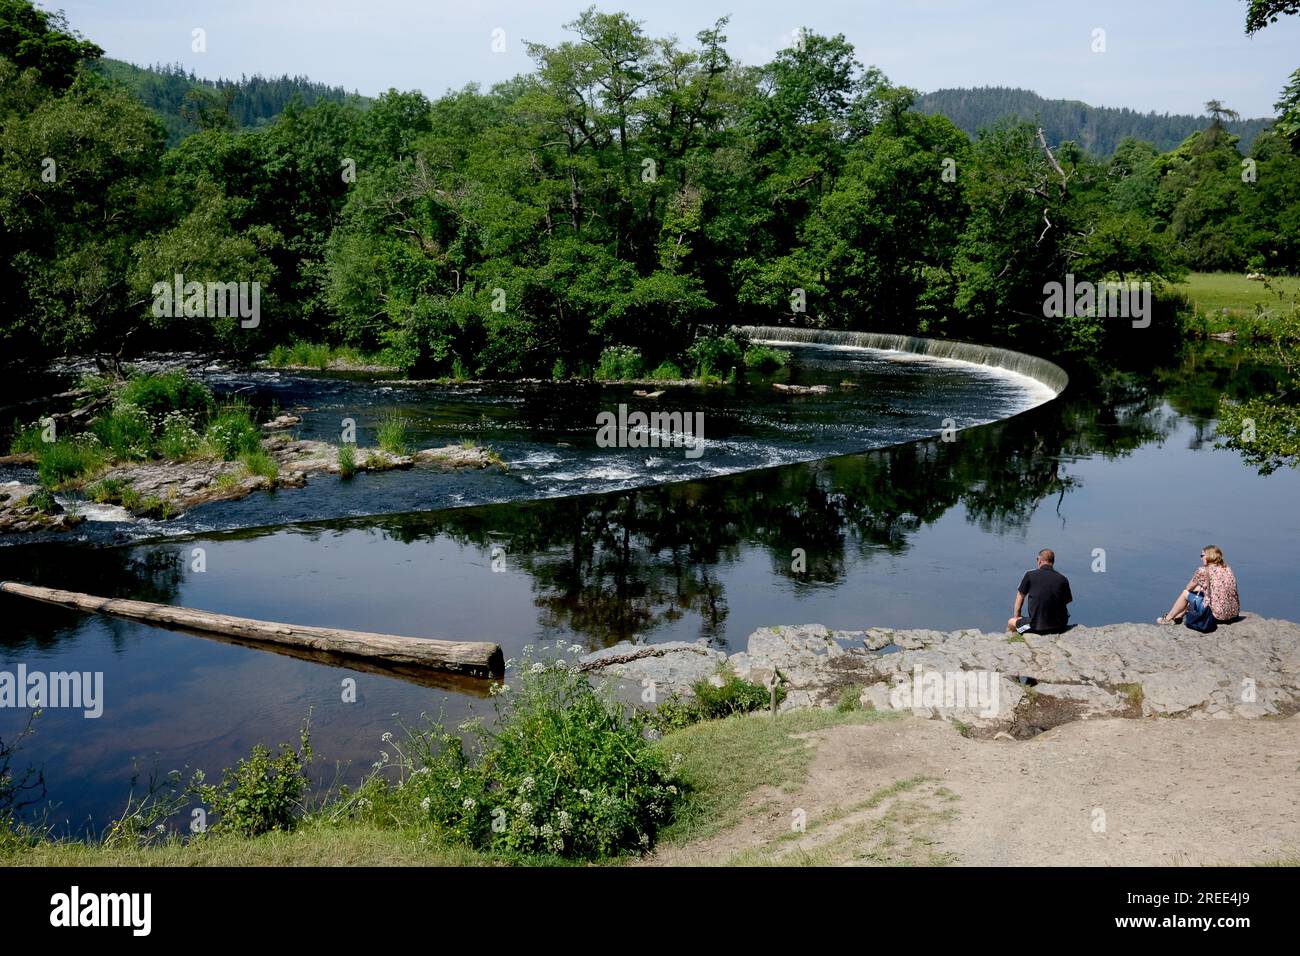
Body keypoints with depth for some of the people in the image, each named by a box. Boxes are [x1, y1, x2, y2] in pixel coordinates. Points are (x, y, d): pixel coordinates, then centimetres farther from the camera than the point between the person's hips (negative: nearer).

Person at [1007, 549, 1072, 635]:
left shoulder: (1030, 575, -4)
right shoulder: (1062, 579, -1)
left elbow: (1020, 596, 7)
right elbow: (1068, 600, 9)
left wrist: (1016, 616, 20)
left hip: (1037, 626, -3)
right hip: (1060, 626, 3)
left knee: (1011, 623, 22)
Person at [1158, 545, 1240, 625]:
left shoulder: (1203, 571, -10)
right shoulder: (1227, 568, 9)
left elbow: (1188, 588, 5)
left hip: (1218, 615, -7)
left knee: (1185, 593, 11)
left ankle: (1168, 619, 29)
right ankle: (1178, 616, 39)